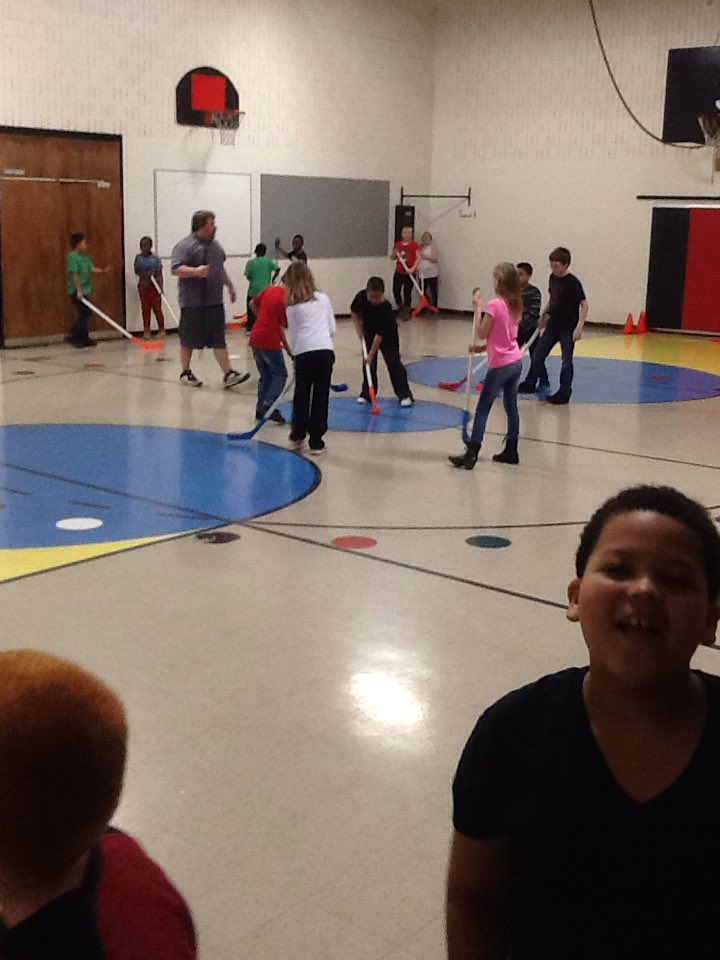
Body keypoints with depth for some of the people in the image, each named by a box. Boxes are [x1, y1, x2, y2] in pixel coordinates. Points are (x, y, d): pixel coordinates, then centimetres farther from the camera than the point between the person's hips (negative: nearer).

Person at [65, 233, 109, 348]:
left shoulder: (85, 256, 13)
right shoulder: (72, 256, -15)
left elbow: (92, 268, 9)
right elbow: (74, 275, -19)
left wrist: (103, 271, -9)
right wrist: (79, 290, -21)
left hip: (84, 290, 9)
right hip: (76, 291, -9)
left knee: (85, 314, 10)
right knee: (85, 313, -11)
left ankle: (84, 339, 16)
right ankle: (72, 336, -4)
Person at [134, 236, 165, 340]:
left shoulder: (155, 258, -6)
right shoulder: (138, 257, 4)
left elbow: (159, 274, -6)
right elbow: (136, 270, 9)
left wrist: (161, 287, -14)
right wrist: (143, 273, -12)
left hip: (154, 286, -3)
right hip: (143, 286, 3)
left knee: (157, 308, -2)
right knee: (145, 309, 5)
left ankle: (161, 329, 8)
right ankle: (146, 331, 9)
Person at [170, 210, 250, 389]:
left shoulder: (215, 245, 16)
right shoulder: (185, 246, -10)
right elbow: (176, 269, -20)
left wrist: (230, 285, 31)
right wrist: (195, 271, -33)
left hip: (215, 302, 6)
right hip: (193, 302, -6)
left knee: (219, 340, 2)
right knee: (189, 340, 6)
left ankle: (228, 374, -1)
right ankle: (185, 373, 21)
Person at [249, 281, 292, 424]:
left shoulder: (269, 289, 5)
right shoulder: (286, 301, -15)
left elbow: (253, 303, 18)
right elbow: (281, 329, -14)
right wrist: (290, 351, -6)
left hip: (255, 338, 8)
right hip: (270, 342, -8)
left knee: (265, 376, 17)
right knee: (280, 375, 3)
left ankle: (260, 409, 18)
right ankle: (268, 405, -11)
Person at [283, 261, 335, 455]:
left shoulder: (292, 307, 9)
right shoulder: (323, 298, 14)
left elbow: (293, 335, 10)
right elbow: (332, 329, 15)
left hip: (303, 353, -1)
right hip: (325, 350, 1)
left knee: (301, 395, 15)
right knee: (321, 397, 6)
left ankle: (298, 436, 25)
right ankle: (316, 442, 8)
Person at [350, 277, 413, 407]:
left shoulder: (386, 309, -36)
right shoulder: (361, 297, -23)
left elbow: (379, 335, -33)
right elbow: (354, 312, 0)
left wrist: (371, 354, -31)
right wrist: (359, 329, -8)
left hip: (387, 335, -4)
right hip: (368, 332, 4)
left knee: (393, 362, -10)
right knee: (368, 363, 4)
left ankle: (405, 395, -8)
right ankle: (367, 393, 14)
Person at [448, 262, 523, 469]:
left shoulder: (494, 304, -18)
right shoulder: (515, 304, 6)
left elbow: (481, 333, -13)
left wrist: (478, 307, -8)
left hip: (500, 365, -8)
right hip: (516, 361, 8)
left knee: (483, 408, -3)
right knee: (511, 406, 14)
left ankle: (471, 454, -4)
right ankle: (511, 451, 19)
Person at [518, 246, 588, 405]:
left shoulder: (573, 283, -17)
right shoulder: (553, 278, 4)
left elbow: (584, 304, -18)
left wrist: (579, 326, -25)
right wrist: (544, 314, 22)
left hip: (568, 328, -7)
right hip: (552, 325, 7)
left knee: (566, 361, 3)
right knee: (538, 355, 11)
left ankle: (564, 393, 12)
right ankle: (530, 384, 25)